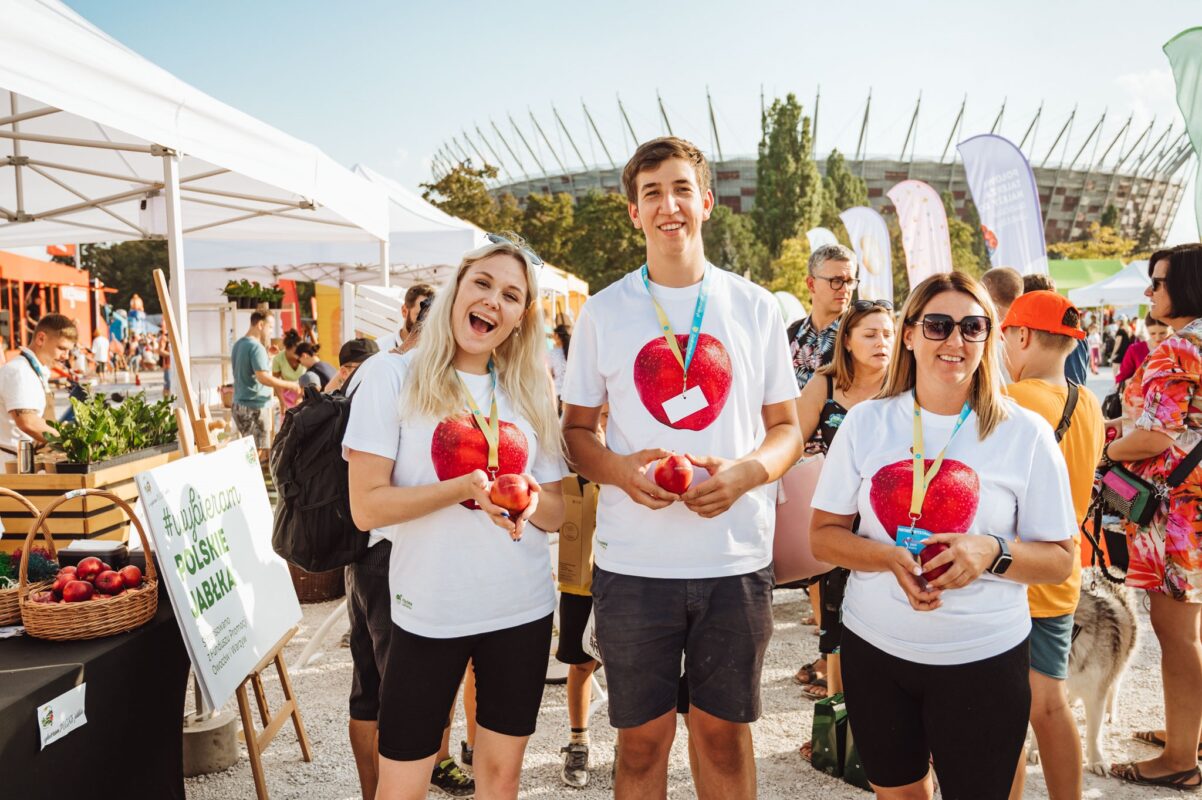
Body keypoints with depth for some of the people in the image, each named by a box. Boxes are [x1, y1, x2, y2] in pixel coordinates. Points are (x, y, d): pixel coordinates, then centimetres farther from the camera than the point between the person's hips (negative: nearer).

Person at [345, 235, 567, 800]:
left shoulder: (530, 394, 6)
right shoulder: (393, 377, -6)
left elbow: (557, 512, 8)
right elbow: (367, 507, -12)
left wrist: (532, 503, -15)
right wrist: (465, 488, -25)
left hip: (523, 610, 4)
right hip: (428, 613, -3)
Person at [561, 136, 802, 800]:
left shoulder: (754, 308, 4)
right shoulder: (603, 312, 3)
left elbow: (786, 428, 8)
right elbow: (576, 429, 7)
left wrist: (746, 472, -13)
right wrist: (621, 469, -14)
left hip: (735, 562, 1)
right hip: (633, 565, 0)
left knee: (725, 733, 15)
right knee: (642, 739, 11)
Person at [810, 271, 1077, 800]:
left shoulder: (1025, 433, -6)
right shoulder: (865, 422, -2)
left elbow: (1060, 560, -2)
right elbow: (823, 535, 0)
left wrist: (992, 552, -22)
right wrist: (891, 558, -18)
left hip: (983, 659, -1)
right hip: (873, 649, 2)